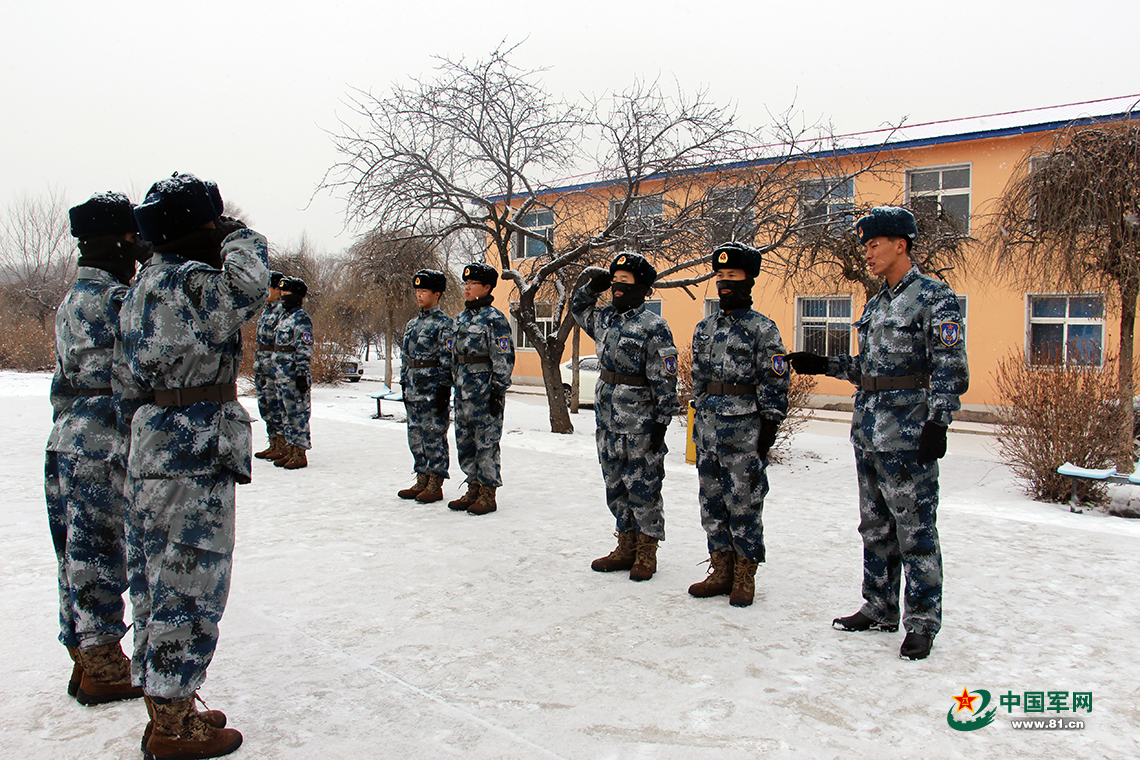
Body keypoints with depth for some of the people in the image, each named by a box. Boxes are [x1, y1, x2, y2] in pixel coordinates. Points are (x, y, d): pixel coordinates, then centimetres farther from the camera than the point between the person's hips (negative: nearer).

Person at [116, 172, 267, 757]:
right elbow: (248, 287, -32)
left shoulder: (141, 288, 16)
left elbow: (125, 383, 18)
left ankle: (164, 711, 29)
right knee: (188, 584, -1)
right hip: (193, 462, -10)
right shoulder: (188, 281, -13)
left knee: (157, 583, 16)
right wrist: (239, 237, -12)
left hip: (150, 453, 10)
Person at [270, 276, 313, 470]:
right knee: (286, 413, 13)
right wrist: (276, 374, 23)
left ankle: (300, 454, -1)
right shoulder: (283, 316, 18)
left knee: (297, 412, -6)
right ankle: (289, 450, 20)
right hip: (280, 374, 10)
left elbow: (304, 349, -16)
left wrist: (302, 374, -20)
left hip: (294, 376, -10)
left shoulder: (301, 318, -10)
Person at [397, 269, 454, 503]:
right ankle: (422, 482, 23)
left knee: (434, 437, -2)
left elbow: (448, 359, -12)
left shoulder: (444, 324, -8)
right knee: (416, 437, 12)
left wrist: (443, 389, -15)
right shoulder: (412, 323, 16)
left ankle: (435, 486, 7)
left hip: (433, 392, -8)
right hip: (414, 393, 8)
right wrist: (404, 384, 16)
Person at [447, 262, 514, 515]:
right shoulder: (461, 318, 16)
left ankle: (488, 494, 7)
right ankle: (473, 490, 23)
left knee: (486, 442, -2)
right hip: (463, 391, 8)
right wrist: (455, 385, 18)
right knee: (464, 442, 12)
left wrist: (498, 392, -16)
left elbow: (504, 358, -13)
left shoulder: (494, 318, -9)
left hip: (484, 391, -8)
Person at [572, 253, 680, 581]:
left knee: (642, 487, 2)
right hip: (607, 420, 7)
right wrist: (593, 287, 10)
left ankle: (646, 552, 16)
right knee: (615, 486, 14)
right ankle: (627, 546, 27)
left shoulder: (654, 327, -11)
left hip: (639, 425, -7)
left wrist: (662, 422, -14)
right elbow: (577, 308, 29)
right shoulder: (605, 318, 9)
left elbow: (664, 380, -12)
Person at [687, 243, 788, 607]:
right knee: (712, 500, 10)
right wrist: (699, 417, 16)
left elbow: (775, 382, -6)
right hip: (709, 426, 6)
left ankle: (744, 577, 12)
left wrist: (769, 427, -10)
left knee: (744, 502, -1)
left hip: (744, 428, -6)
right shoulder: (705, 328, 14)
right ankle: (722, 570, 22)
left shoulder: (762, 329, -4)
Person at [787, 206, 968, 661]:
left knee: (914, 527, -1)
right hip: (867, 430, 9)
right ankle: (879, 609, 28)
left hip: (907, 434, -9)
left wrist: (938, 422, -20)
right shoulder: (876, 303, 16)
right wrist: (824, 365, 14)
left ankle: (922, 622, 12)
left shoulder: (934, 298, -8)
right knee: (875, 525, 15)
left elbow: (950, 368, -13)